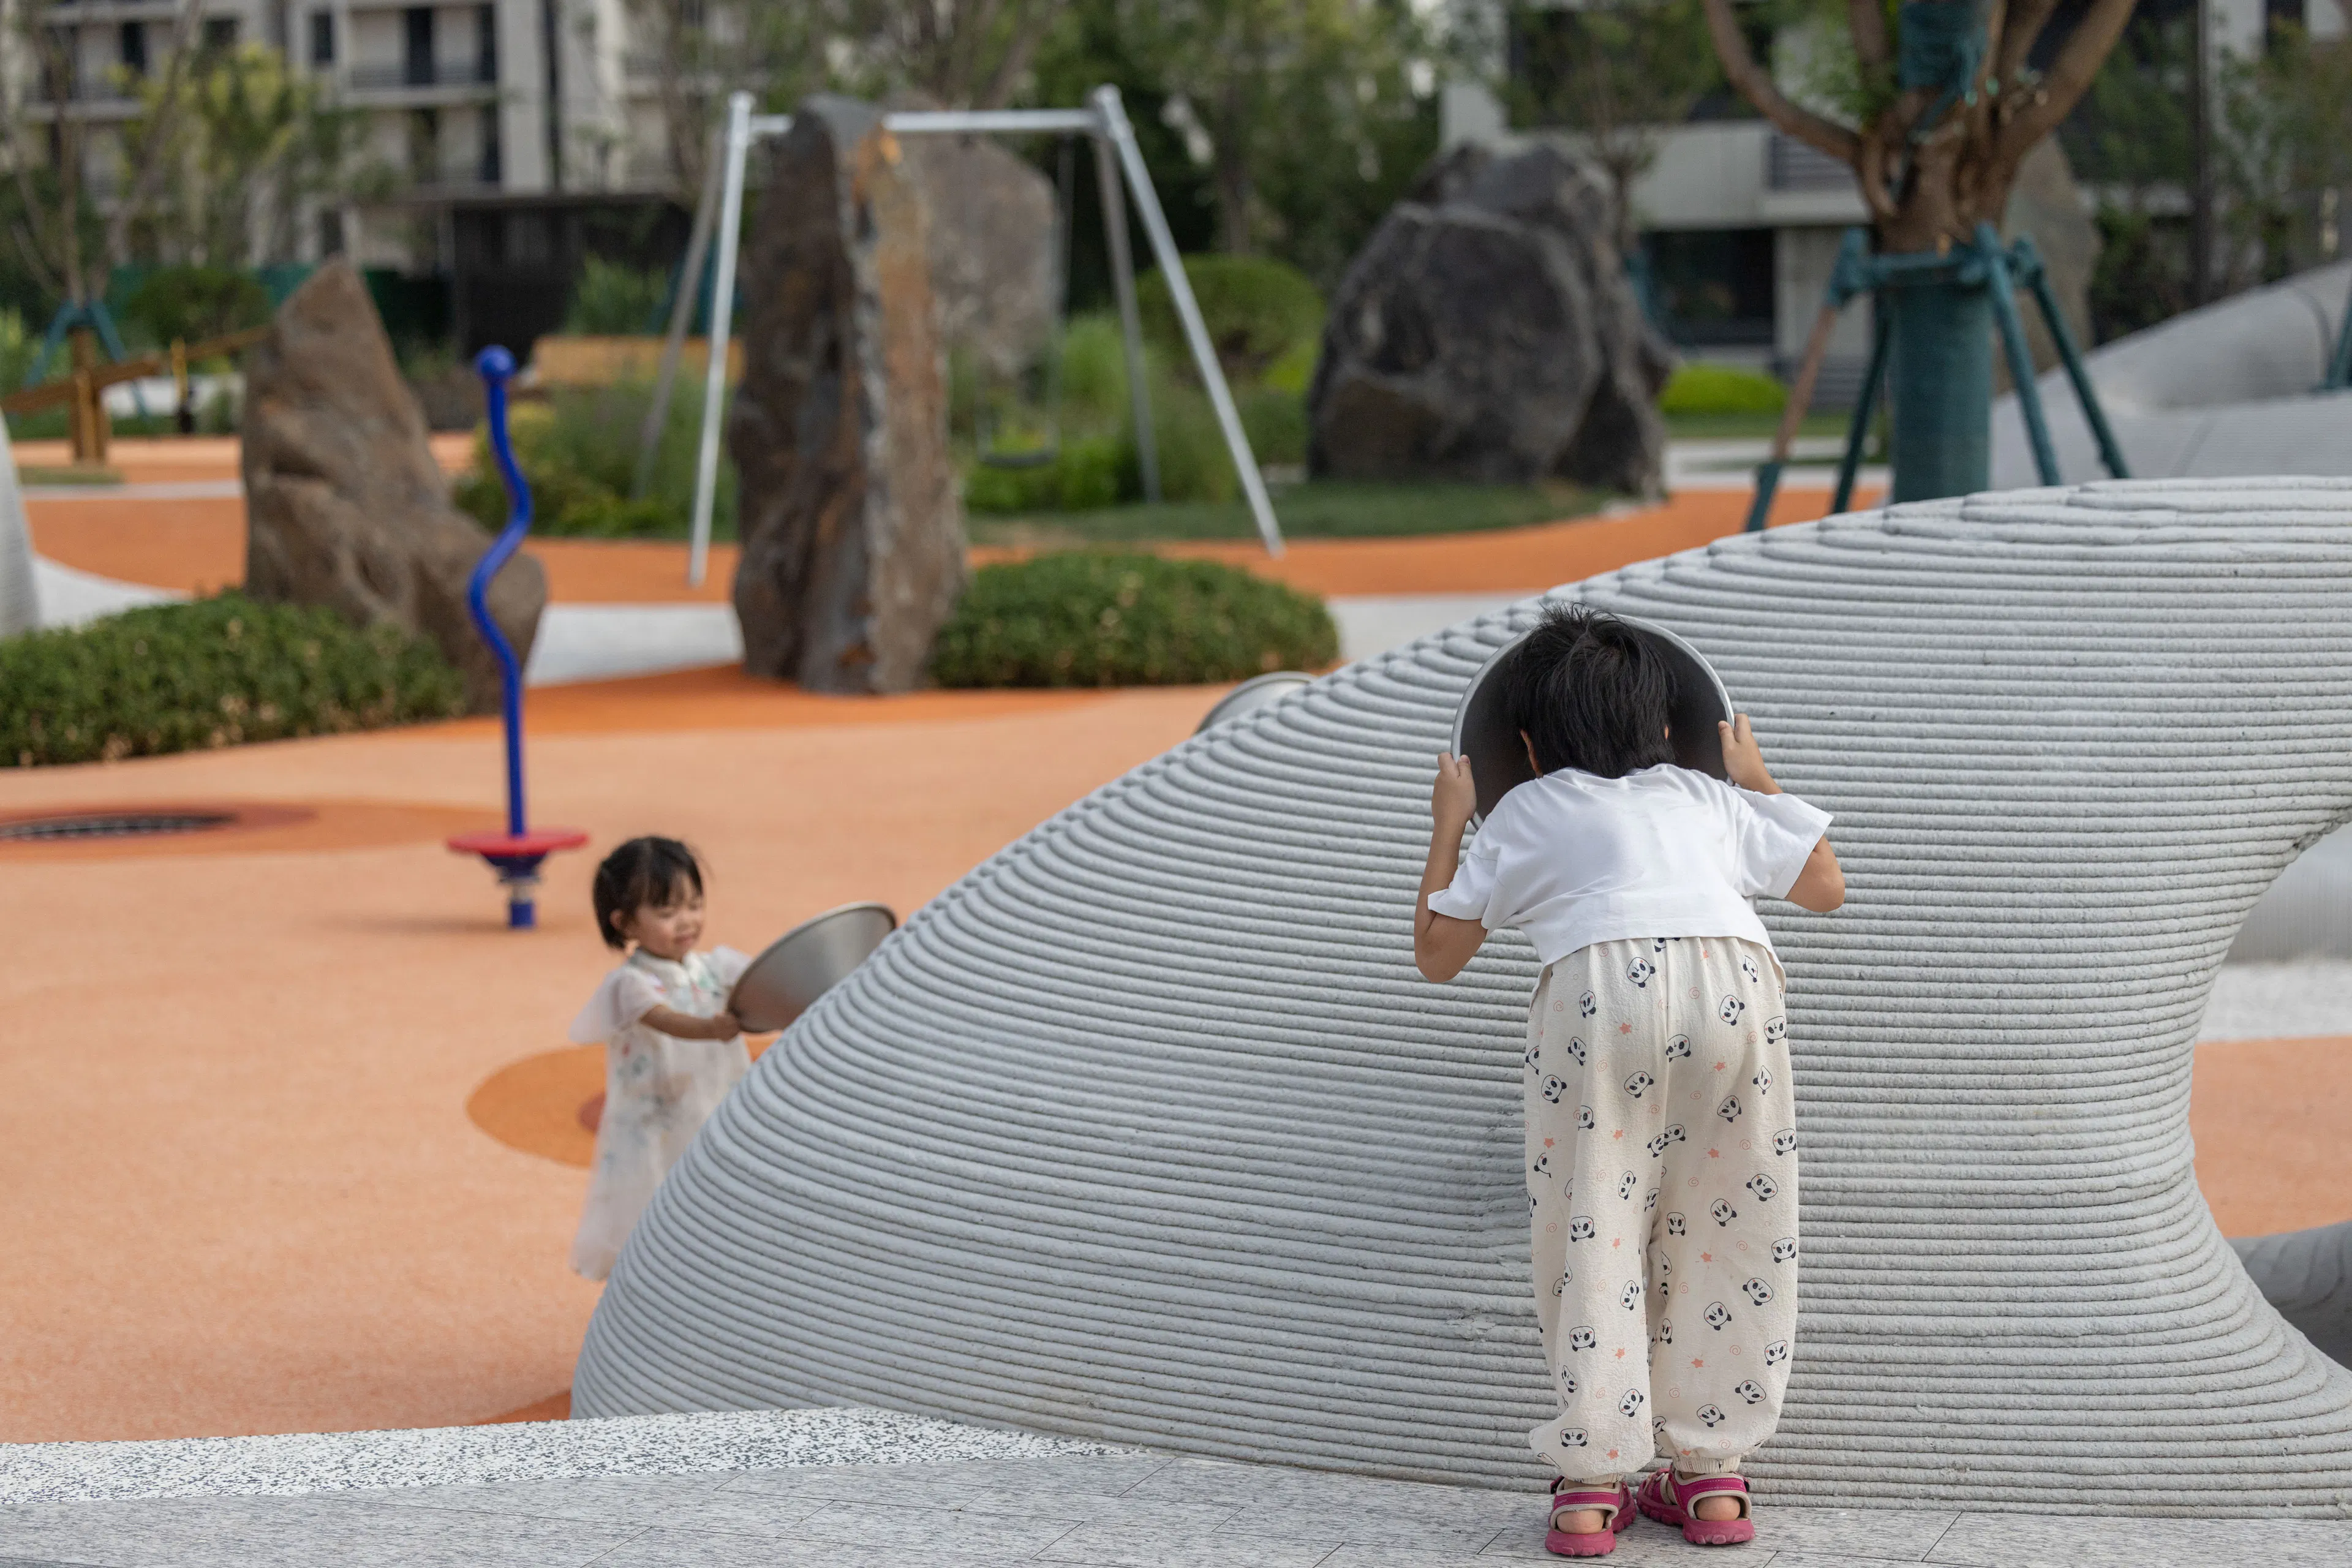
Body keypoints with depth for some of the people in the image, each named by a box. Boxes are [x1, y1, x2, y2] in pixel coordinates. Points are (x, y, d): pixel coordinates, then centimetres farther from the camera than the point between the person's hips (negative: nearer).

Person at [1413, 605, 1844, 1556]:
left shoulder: (1522, 815, 27)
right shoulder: (1709, 799, 32)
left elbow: (1437, 952, 32)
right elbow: (1825, 888, 42)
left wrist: (1448, 827, 45)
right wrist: (1758, 784, 55)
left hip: (1599, 985, -2)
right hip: (1732, 977, 2)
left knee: (1593, 1228, 7)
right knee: (1725, 1225, 14)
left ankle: (1591, 1485, 4)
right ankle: (1711, 1475, 16)